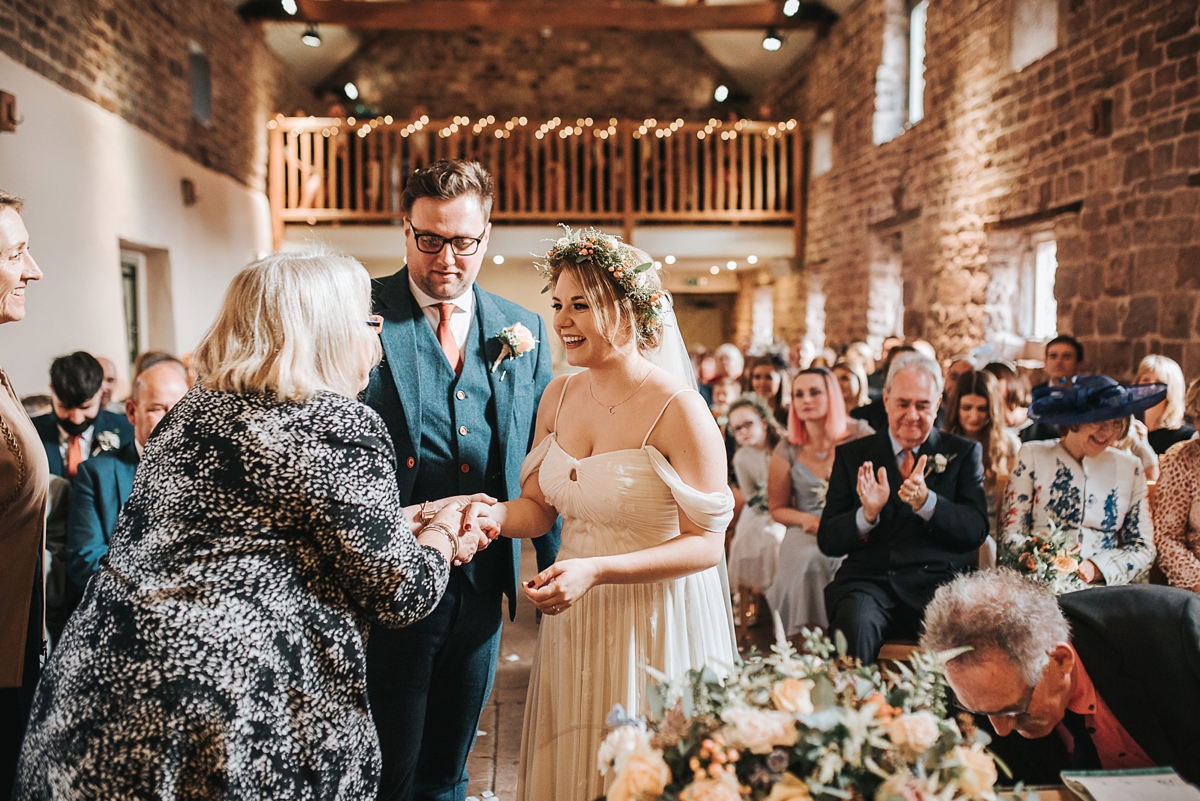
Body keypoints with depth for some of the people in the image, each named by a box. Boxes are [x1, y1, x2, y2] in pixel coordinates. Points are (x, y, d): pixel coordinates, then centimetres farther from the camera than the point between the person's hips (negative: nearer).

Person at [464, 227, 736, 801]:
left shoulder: (678, 409, -18)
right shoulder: (559, 396, 1)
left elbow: (706, 544, -17)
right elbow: (538, 506, 9)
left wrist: (596, 570, -26)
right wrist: (494, 514, -14)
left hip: (655, 621, -5)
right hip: (573, 621, 6)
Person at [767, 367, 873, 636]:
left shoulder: (859, 435, 1)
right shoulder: (787, 451, 5)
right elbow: (778, 508, 12)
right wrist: (807, 519, -9)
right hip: (807, 533, 1)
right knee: (808, 560, -32)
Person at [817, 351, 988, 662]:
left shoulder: (964, 453, 13)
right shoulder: (852, 456, 12)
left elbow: (977, 530, 0)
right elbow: (827, 542, 6)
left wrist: (926, 502, -18)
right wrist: (867, 514, -14)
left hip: (940, 582, 0)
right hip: (869, 581, 0)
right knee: (855, 623, -32)